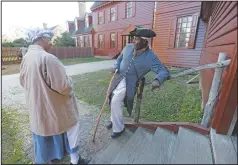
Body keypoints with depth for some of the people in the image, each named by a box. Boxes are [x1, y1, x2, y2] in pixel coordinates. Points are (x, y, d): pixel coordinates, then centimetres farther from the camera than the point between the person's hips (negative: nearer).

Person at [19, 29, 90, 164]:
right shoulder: (48, 58, -26)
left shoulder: (26, 58, 3)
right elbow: (63, 86, -28)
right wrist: (70, 83, -8)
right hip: (54, 105, -8)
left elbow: (23, 81, 14)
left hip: (36, 104, 9)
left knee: (43, 127, 26)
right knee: (72, 126, 11)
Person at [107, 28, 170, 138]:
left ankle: (118, 128, 8)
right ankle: (115, 120, 44)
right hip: (119, 78, 6)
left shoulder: (151, 57, -15)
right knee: (114, 100, 17)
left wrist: (158, 80, -39)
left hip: (130, 82, -6)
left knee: (116, 100, -17)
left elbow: (164, 71, -18)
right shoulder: (128, 47, 0)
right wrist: (116, 66, -2)